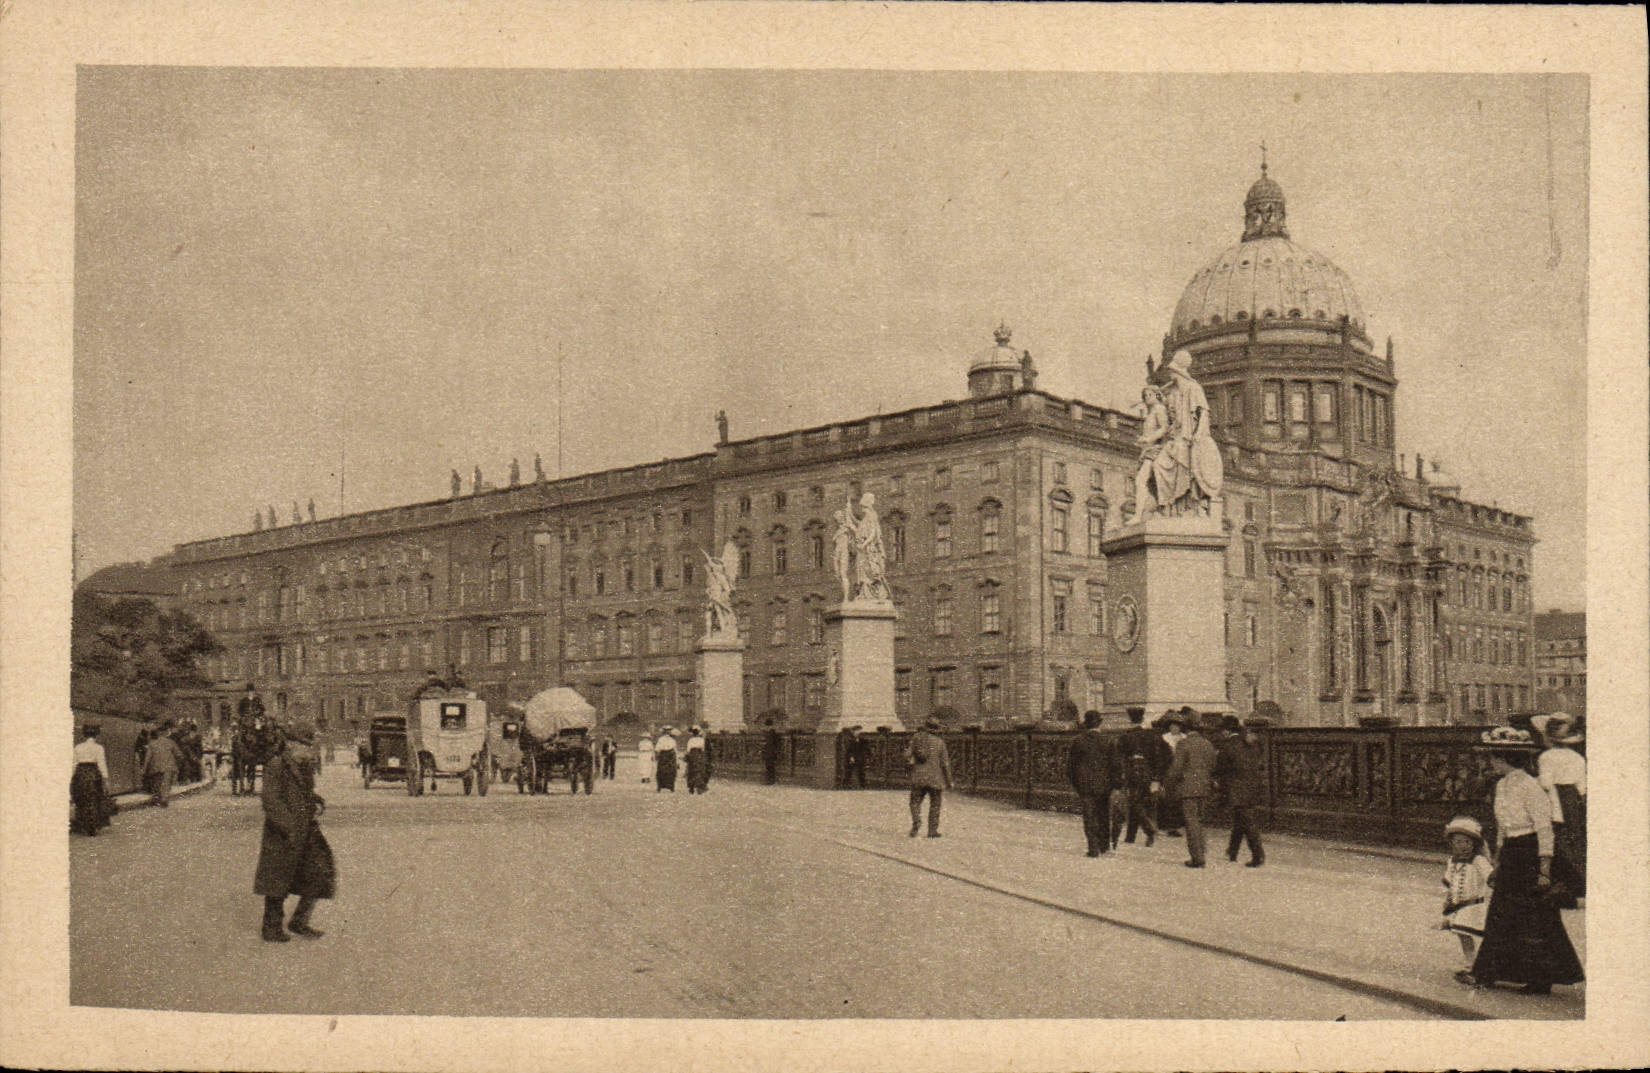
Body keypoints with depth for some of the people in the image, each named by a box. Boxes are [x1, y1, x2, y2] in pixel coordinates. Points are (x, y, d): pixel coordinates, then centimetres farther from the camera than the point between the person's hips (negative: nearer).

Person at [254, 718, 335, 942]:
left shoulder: (306, 766, 11)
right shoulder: (275, 766, -13)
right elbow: (271, 802, -18)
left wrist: (318, 804, 4)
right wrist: (291, 828, -23)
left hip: (307, 831, 7)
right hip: (281, 835, -7)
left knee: (320, 872, 2)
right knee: (277, 883, 3)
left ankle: (299, 922, 16)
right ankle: (272, 930, 17)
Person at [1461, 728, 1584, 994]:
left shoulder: (1529, 786, -16)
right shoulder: (1502, 785, 10)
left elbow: (1545, 830, -16)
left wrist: (1545, 870, -19)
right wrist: (1497, 865, 22)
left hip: (1530, 853, -9)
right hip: (1510, 853, 9)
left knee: (1535, 921, 0)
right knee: (1499, 916, 7)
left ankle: (1542, 981, 10)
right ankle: (1485, 974, 11)